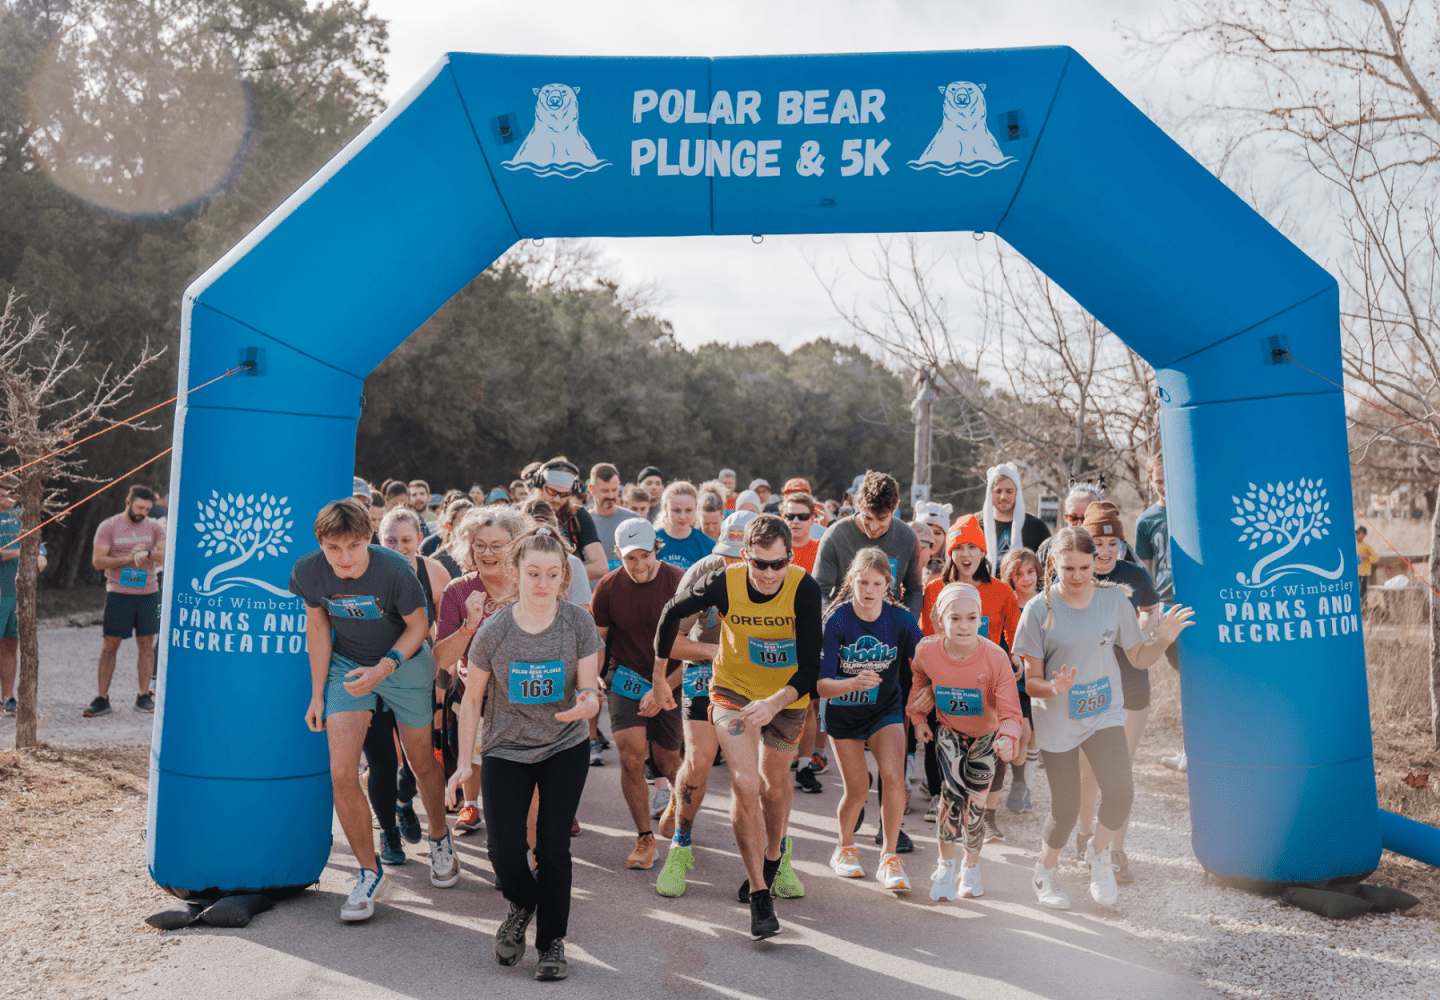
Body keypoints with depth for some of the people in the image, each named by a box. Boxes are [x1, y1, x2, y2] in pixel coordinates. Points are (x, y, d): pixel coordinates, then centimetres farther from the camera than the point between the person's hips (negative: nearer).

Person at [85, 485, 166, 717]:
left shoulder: (154, 527, 7)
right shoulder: (109, 526, 0)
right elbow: (98, 561, -6)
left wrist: (147, 553, -20)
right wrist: (130, 558, -16)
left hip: (148, 593, 2)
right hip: (118, 593, -2)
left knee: (146, 644, 4)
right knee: (109, 645, 0)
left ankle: (144, 696, 11)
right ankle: (102, 698, 6)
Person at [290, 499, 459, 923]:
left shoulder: (395, 569, -30)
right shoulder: (307, 571, -21)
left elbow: (418, 626, -14)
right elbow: (317, 626, -3)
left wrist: (383, 669, -28)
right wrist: (317, 694, 0)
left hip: (405, 665, -2)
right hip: (346, 665, 2)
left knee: (423, 762, 13)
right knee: (341, 773, -11)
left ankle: (440, 839, 42)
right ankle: (371, 873, 8)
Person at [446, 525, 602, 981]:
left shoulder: (579, 623, -13)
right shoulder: (493, 631, -14)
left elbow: (590, 695, -10)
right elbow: (473, 697, -2)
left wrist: (586, 704, -34)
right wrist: (465, 760, -2)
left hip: (565, 747, 0)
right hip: (506, 750, 0)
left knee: (553, 845, -4)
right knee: (505, 849, -9)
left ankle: (552, 941, 20)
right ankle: (522, 904, 27)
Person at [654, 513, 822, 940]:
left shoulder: (804, 589, -27)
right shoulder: (723, 583, -25)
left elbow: (810, 665, -24)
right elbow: (673, 612, -6)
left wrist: (775, 702, -40)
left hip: (787, 696, 1)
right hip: (734, 689, -1)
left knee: (775, 781, 17)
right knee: (745, 785, -14)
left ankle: (774, 857, 46)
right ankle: (759, 895, -1)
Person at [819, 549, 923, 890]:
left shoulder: (901, 620, -16)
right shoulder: (837, 621, -22)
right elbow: (820, 685, -25)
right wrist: (853, 683, -43)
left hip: (886, 709, 1)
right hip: (843, 712, -1)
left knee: (893, 778, -18)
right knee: (857, 790, 4)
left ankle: (889, 857, 2)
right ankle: (845, 849, 33)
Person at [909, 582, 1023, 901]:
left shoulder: (996, 657, -28)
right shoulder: (926, 652, -20)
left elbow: (1010, 710, -26)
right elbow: (920, 681, 5)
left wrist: (1009, 737, -45)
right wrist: (919, 718, 4)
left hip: (986, 737, 0)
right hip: (949, 732, 1)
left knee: (974, 805, 1)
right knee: (952, 792, -19)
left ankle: (972, 866, 31)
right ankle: (945, 864, 4)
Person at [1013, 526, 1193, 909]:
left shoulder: (1114, 599, -4)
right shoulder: (1039, 610, -12)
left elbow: (1139, 659, 4)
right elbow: (1031, 681, -8)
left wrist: (1163, 639, -15)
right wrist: (1054, 687, -30)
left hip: (1104, 713, 2)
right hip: (1057, 719, -2)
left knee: (1120, 792, -19)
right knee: (1066, 808, 2)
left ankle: (1098, 853, 13)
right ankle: (1046, 869, 34)